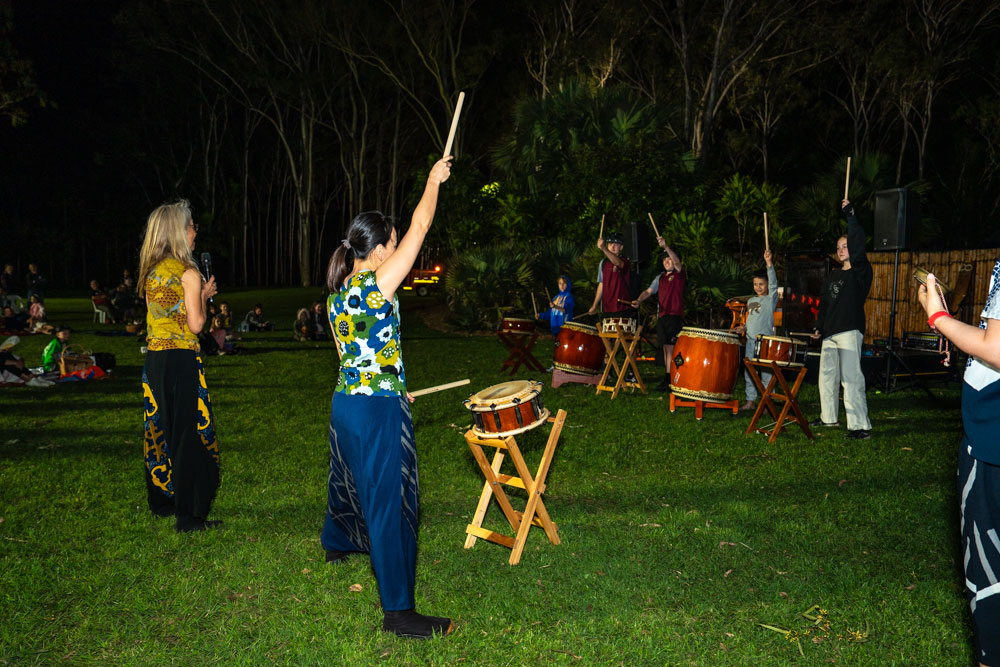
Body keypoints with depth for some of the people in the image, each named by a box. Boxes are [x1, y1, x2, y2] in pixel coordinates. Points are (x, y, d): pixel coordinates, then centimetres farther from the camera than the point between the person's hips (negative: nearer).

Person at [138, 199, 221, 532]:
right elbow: (196, 324, -13)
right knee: (188, 435, -1)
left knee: (159, 429, 18)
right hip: (181, 359, -7)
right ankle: (189, 515, 2)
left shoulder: (150, 271, 10)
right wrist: (204, 296, 3)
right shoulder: (188, 273, -11)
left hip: (154, 358, 7)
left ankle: (161, 500, 32)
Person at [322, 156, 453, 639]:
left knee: (349, 478, 31)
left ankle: (337, 544, 57)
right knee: (389, 500, -6)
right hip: (379, 409, -9)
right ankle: (398, 611, -1)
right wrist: (434, 181, 2)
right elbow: (420, 227, -13)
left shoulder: (338, 292, 8)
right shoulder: (376, 285, -16)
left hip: (345, 400, 9)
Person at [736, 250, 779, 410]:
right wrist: (744, 327, 5)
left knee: (766, 372, -5)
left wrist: (769, 262, -28)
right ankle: (750, 400, 17)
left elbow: (773, 283, -17)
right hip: (750, 340, 7)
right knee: (748, 371, 8)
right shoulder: (750, 301, 17)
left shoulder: (771, 298, -1)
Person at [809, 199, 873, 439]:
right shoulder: (832, 276, 19)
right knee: (826, 376, 13)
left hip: (850, 331, -8)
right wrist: (819, 327, 11)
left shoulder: (860, 271, -1)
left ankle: (860, 426, -13)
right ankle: (828, 417, 27)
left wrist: (850, 215, -16)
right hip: (830, 333, 8)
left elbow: (858, 244, -18)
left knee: (851, 378, -13)